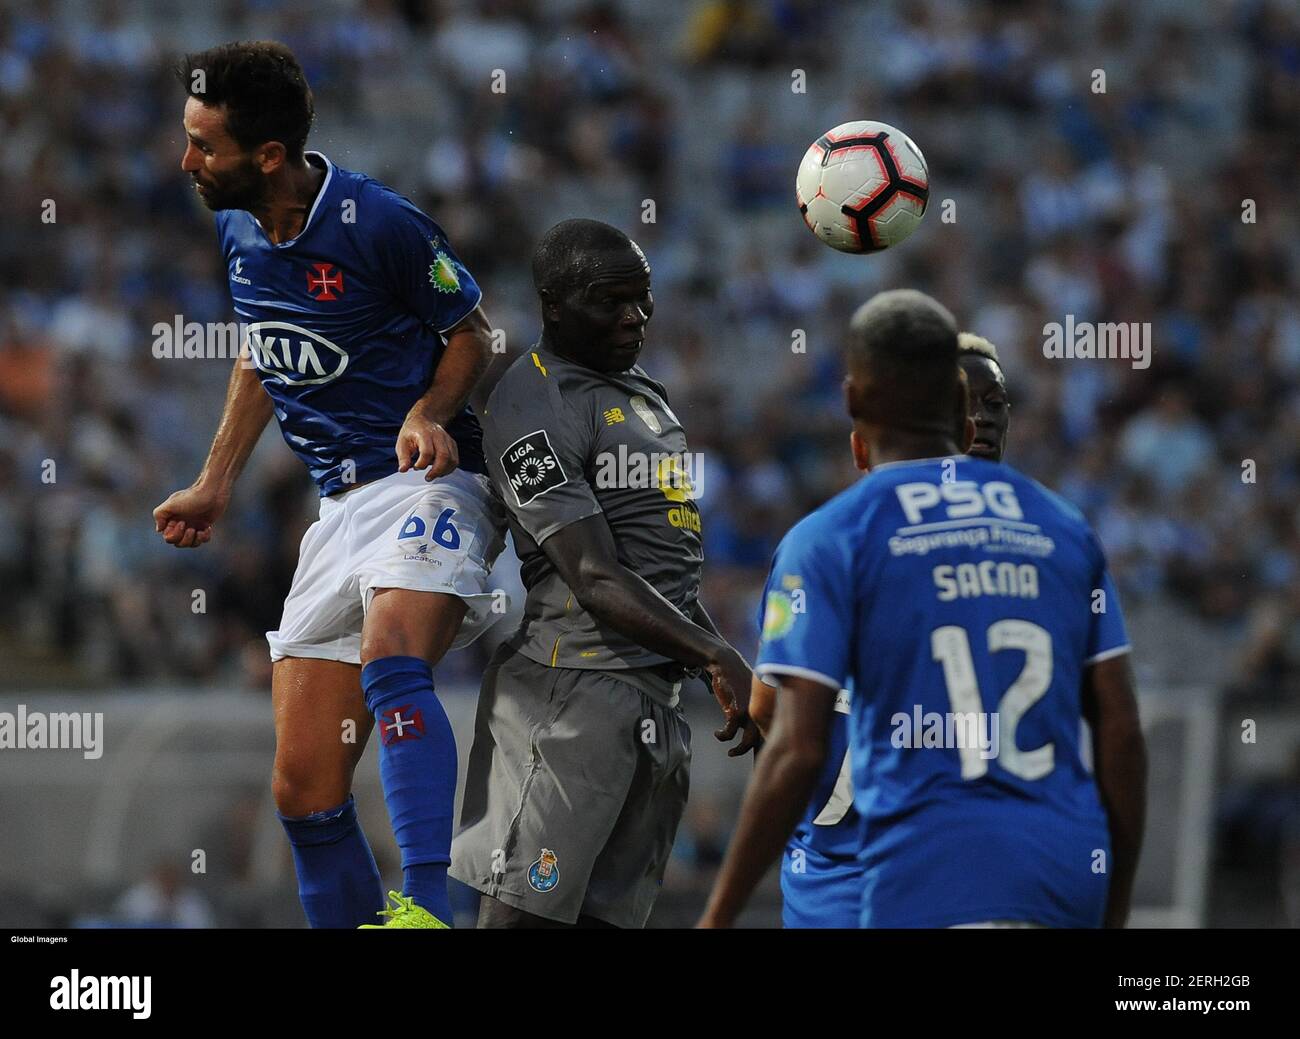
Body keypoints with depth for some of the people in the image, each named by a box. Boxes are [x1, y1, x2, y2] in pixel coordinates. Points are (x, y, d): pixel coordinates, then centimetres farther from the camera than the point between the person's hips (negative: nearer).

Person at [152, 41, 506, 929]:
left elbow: (471, 331, -1)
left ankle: (426, 906, -48)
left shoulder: (378, 222, -14)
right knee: (304, 789, 3)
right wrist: (216, 485, 25)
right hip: (342, 506, 8)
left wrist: (429, 413, -18)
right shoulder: (237, 228, 7)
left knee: (391, 662, -37)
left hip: (428, 482, -8)